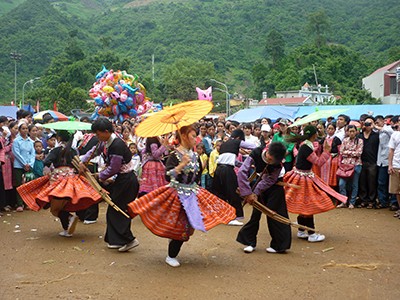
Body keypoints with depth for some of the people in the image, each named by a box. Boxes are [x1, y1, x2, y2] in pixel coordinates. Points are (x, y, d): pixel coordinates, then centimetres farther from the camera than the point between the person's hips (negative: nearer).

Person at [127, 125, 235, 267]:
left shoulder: (194, 155, 5)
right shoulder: (174, 155, -15)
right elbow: (168, 176, -27)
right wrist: (182, 164, -34)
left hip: (192, 194, 7)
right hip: (178, 194, -7)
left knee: (187, 226, 8)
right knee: (180, 227, -3)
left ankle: (173, 255, 29)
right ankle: (171, 257, 16)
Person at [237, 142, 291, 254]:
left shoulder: (278, 164, -29)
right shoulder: (256, 153, -29)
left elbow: (269, 181, -24)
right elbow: (242, 171, -30)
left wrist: (255, 192, -28)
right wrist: (248, 193, -31)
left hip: (274, 186, -2)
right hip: (260, 184, 2)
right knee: (256, 211, 3)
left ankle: (279, 245, 4)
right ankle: (250, 242, 14)